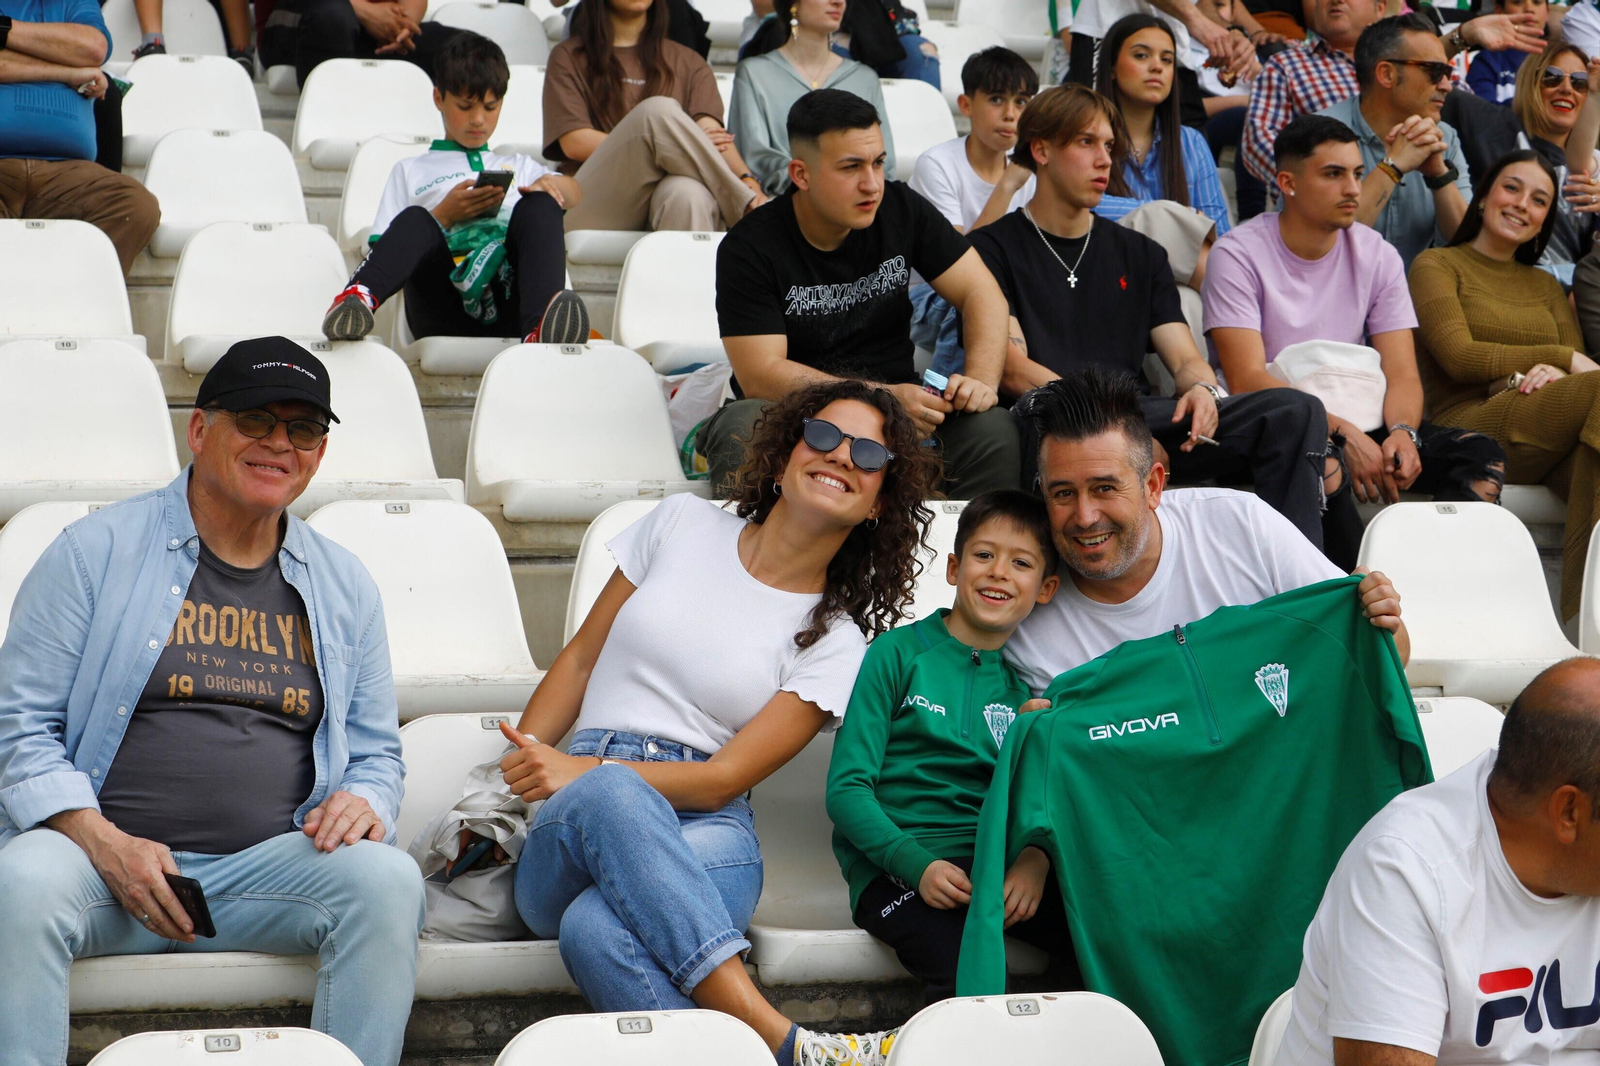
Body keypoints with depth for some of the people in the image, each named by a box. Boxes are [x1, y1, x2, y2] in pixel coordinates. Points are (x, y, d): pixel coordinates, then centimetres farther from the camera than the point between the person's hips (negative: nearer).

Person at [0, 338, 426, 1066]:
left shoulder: (344, 586, 17)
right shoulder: (98, 551, 6)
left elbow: (376, 752, 24)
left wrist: (364, 801, -2)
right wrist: (103, 843, -14)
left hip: (265, 866, 3)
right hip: (103, 851, -3)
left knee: (388, 880, -27)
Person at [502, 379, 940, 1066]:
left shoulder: (836, 640, 9)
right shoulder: (683, 525, 15)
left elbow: (726, 777, 0)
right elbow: (580, 660, 19)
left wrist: (580, 771, -12)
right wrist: (517, 768, 4)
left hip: (705, 829, -1)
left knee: (595, 930, -39)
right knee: (608, 795, -40)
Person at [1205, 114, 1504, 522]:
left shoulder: (1378, 256, 8)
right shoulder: (1238, 256, -6)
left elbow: (1401, 374, 3)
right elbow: (1247, 380, -16)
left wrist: (1402, 432, -21)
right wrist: (1343, 435, -27)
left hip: (1356, 421, 5)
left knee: (1484, 458, -18)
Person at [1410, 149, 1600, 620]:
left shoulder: (1546, 286, 32)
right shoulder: (1437, 265, 15)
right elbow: (1459, 358, -1)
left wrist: (1554, 374, -11)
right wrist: (1561, 358, -2)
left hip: (1544, 442, 4)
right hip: (1470, 428, -4)